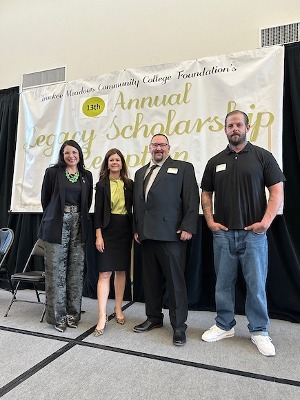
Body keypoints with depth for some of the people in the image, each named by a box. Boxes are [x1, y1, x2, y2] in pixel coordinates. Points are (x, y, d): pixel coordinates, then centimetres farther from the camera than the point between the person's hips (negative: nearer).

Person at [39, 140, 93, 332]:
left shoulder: (87, 176, 11)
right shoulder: (53, 172, 4)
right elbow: (45, 198, 7)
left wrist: (78, 217, 10)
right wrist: (54, 217, 12)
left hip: (78, 226, 3)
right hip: (57, 226, -2)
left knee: (76, 270, 5)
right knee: (56, 270, 1)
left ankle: (73, 313, 18)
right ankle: (58, 316, 13)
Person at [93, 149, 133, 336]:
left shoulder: (130, 184, 8)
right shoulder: (102, 184, 2)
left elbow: (134, 208, 9)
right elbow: (98, 211, -2)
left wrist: (135, 231, 3)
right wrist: (98, 235, -8)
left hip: (125, 230, 3)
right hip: (108, 230, -2)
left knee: (121, 270, 11)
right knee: (105, 273, -5)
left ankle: (118, 309, 26)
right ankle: (102, 317, 0)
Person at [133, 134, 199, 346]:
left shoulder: (183, 168, 3)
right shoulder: (141, 172, 20)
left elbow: (192, 199, -5)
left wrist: (188, 227, -13)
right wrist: (137, 229, 14)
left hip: (171, 233, -5)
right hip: (147, 234, 6)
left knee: (175, 280, 1)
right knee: (151, 279, 14)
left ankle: (179, 326, 15)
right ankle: (154, 318, 31)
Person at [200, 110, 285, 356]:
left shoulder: (262, 156, 1)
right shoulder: (216, 161, 9)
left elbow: (277, 191, -3)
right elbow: (206, 194, 14)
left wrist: (265, 222, -12)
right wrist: (210, 221, 2)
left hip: (253, 232, -2)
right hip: (223, 233, 3)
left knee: (257, 285, 5)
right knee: (223, 283, 11)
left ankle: (259, 331, 24)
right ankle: (224, 326, 28)